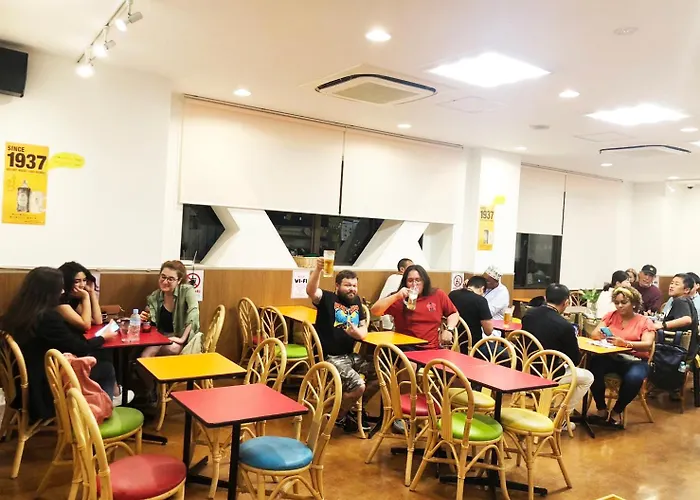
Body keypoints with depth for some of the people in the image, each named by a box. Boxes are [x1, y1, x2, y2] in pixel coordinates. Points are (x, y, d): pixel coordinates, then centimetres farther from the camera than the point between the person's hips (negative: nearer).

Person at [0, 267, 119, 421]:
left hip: (23, 386, 8)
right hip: (44, 391, -8)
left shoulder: (16, 312, -1)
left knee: (95, 359, 17)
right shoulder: (48, 317, -25)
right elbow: (80, 348, -12)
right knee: (106, 368, 7)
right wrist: (103, 337, 5)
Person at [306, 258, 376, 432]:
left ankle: (355, 408, 23)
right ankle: (339, 416, 6)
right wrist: (318, 269, -46)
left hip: (350, 355, 8)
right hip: (330, 357, -8)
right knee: (358, 386, -23)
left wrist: (358, 333, -13)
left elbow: (363, 328, 13)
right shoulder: (327, 298, -7)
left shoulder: (356, 301, 13)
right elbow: (310, 291, -29)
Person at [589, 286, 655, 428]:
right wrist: (599, 334, -23)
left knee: (634, 378, -36)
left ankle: (617, 411, -8)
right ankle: (602, 409, -12)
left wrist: (625, 343, -31)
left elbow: (647, 345, -13)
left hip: (635, 361, -2)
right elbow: (593, 334, 3)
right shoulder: (611, 316, 12)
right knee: (594, 365, -31)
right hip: (610, 358, 2)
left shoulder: (645, 322, 4)